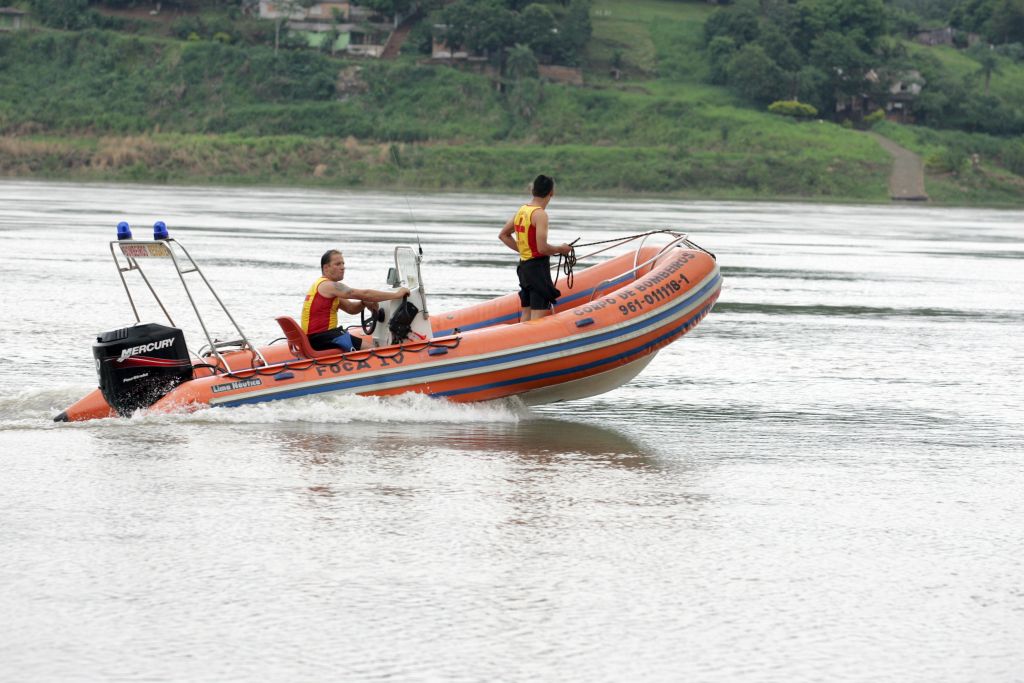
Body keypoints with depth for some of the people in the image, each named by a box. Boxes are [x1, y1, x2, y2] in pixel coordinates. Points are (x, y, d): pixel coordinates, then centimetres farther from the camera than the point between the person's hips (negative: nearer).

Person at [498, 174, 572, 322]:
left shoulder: (521, 210, 9)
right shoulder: (540, 214, -17)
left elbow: (503, 235, 20)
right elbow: (542, 248, -23)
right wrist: (560, 249, -5)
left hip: (523, 265, 9)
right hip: (538, 266, -9)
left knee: (527, 312, 15)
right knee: (539, 314, -11)